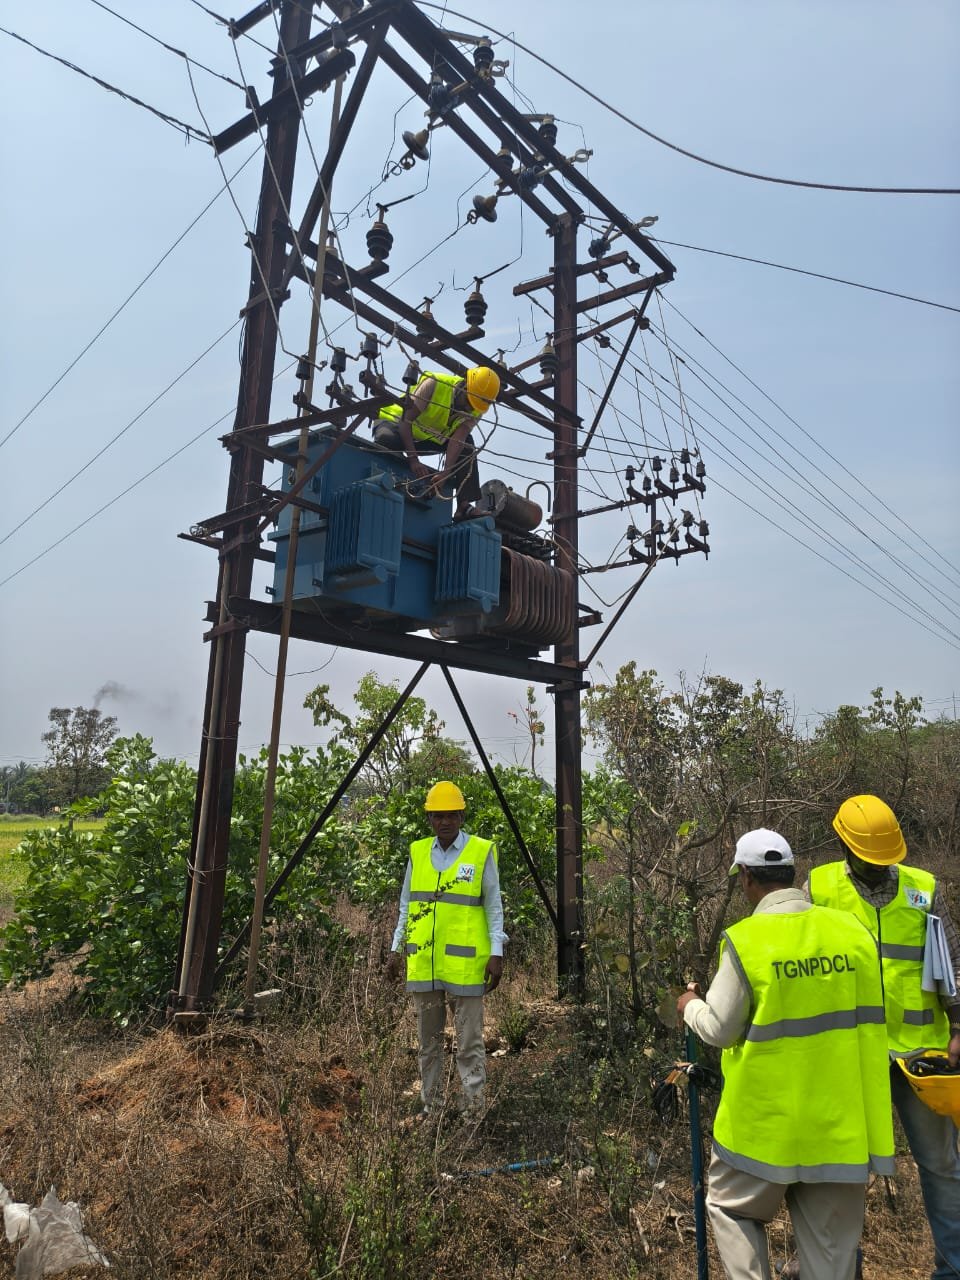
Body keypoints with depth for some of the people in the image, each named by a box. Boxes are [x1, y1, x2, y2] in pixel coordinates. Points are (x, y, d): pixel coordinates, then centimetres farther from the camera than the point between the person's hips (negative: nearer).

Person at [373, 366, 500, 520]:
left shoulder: (476, 409, -13)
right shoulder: (435, 384, -27)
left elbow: (457, 440, -25)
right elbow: (405, 420, -29)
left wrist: (445, 472, -42)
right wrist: (413, 460, -39)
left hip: (431, 438, 5)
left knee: (466, 443, -18)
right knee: (386, 440, -40)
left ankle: (463, 506, -21)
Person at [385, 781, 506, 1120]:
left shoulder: (482, 852, -3)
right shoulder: (417, 852, 8)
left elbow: (494, 907, -1)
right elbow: (406, 906, 14)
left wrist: (496, 953, -7)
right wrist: (396, 949, 10)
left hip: (464, 966, -4)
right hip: (422, 964, 4)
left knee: (469, 1041, 4)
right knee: (428, 1040, 14)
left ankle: (474, 1110, 15)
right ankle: (431, 1106, 28)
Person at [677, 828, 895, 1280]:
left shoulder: (745, 940, -18)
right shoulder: (853, 931, -4)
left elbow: (719, 1029, -10)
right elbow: (867, 1016, 9)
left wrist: (691, 1006, 10)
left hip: (768, 1121, -4)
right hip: (841, 1122, 4)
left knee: (731, 1207, 21)